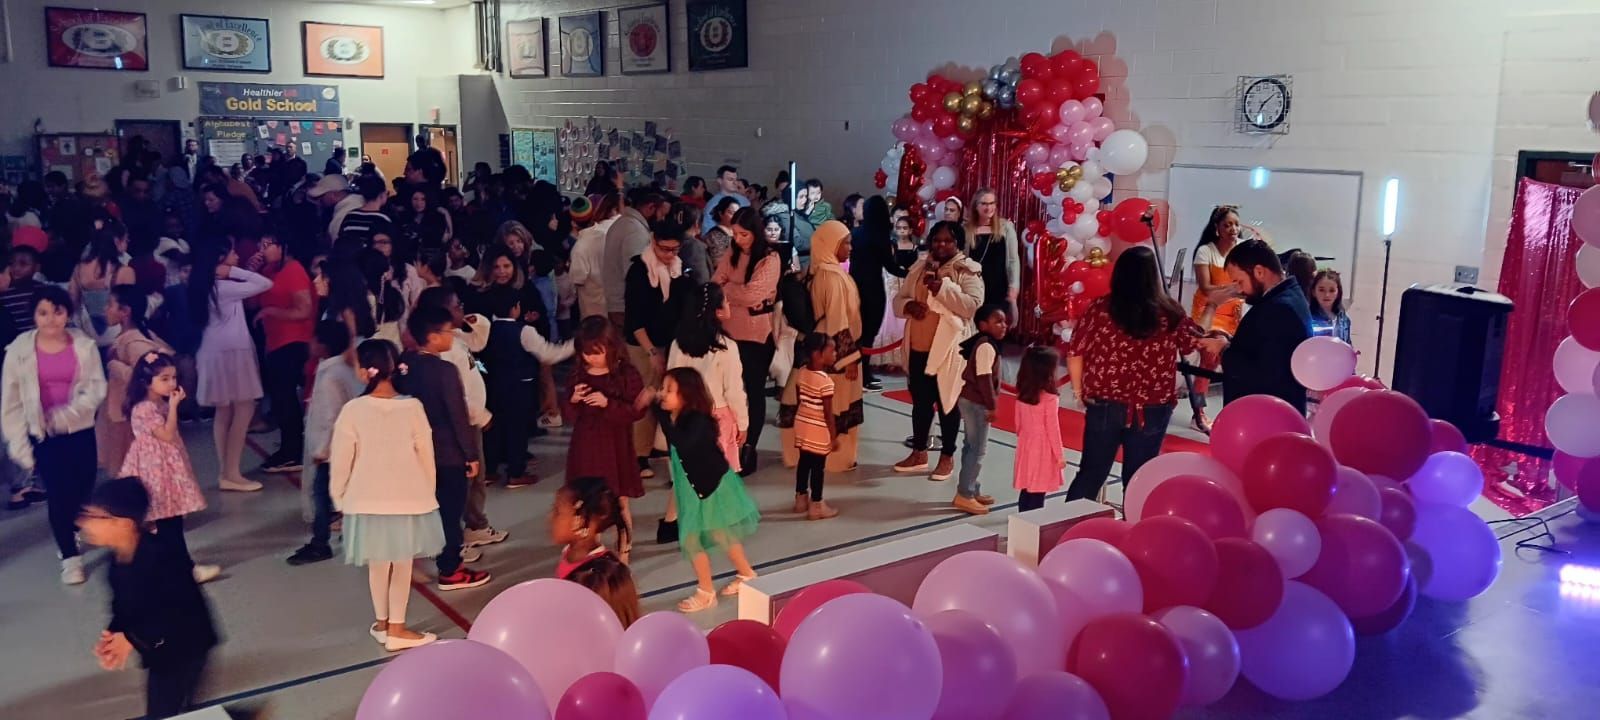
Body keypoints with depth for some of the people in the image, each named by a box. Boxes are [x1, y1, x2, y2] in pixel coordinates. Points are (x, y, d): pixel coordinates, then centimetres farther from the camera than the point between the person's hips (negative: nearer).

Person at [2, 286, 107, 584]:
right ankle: (69, 556, 15)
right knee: (58, 494, -1)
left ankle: (74, 532, 42)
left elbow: (97, 389, -6)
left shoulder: (84, 345, -6)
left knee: (83, 489, 10)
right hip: (43, 435, -1)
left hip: (80, 431, 1)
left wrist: (65, 414, -20)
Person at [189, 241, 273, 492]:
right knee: (243, 409, -6)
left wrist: (232, 273, 7)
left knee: (224, 412, 12)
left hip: (219, 350, 10)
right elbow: (265, 284, -15)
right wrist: (234, 271, -12)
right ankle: (232, 473, -6)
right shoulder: (225, 287, -16)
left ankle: (225, 472, 16)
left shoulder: (210, 286, 11)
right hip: (230, 351, -10)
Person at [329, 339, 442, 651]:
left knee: (378, 563, 16)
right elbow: (426, 454, -3)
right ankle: (396, 628, 16)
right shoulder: (412, 407, -10)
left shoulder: (353, 410, -12)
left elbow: (341, 459, -6)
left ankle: (382, 622, 29)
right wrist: (428, 490, 12)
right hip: (408, 497, 0)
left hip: (368, 499, 0)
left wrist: (339, 496, 9)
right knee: (402, 563, 11)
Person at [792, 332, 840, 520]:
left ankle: (801, 499, 31)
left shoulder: (800, 372, -2)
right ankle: (816, 506, 11)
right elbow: (828, 414, -19)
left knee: (804, 462, 19)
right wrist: (834, 436, -10)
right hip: (818, 429, -7)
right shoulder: (825, 381, -24)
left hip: (802, 423, 8)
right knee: (817, 467, 3)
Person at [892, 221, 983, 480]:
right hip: (918, 346, 6)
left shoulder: (968, 271, -6)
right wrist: (908, 305, -9)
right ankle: (919, 453, 27)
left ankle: (947, 457, 14)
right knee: (920, 401, 14)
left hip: (948, 347, -5)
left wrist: (943, 288, -23)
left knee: (947, 402, 3)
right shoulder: (919, 267, 11)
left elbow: (973, 306, -18)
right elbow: (898, 299, 14)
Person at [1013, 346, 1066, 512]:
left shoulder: (1022, 394, -1)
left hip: (1026, 447, 6)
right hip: (1043, 450, -6)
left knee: (1025, 491, 15)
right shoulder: (1050, 399, -20)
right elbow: (1053, 429, -15)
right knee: (1037, 493, 1)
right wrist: (1060, 455, -6)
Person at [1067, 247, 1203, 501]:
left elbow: (1075, 354, -4)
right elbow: (1196, 343, 12)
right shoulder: (1170, 314, -5)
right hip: (1152, 410, 0)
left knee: (1090, 473, 13)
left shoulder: (1099, 309, -7)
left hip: (1104, 405, 0)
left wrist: (1079, 390, 11)